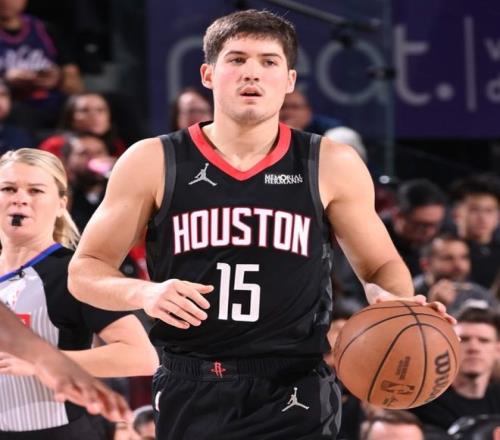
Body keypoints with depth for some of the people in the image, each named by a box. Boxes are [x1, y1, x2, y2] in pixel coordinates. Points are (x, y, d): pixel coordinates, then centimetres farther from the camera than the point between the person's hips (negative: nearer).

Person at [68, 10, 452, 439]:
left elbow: (383, 265, 13)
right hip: (191, 396, 1)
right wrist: (144, 293, -16)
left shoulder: (332, 166, 2)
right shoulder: (153, 163, 0)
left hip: (294, 397, -1)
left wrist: (395, 302, -11)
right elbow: (85, 270, 5)